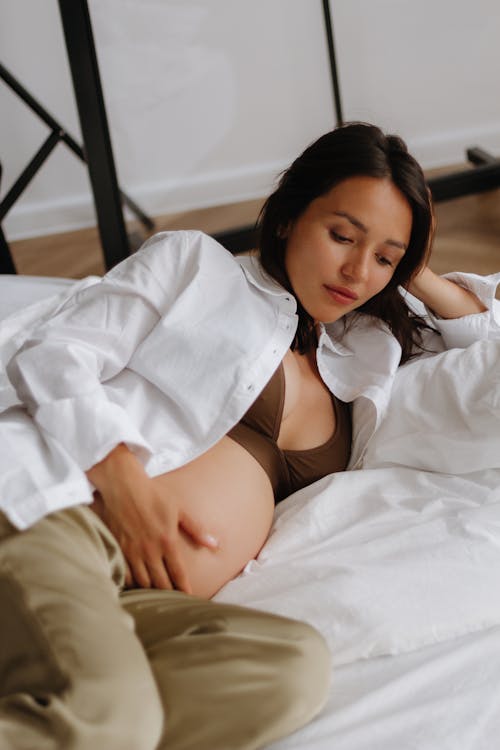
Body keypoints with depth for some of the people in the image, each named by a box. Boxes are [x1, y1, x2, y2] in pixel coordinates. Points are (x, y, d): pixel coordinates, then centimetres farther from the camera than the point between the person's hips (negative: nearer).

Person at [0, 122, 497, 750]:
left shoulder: (362, 361, 29)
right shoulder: (194, 262, 16)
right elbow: (53, 353, 4)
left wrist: (413, 275, 25)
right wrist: (122, 480, -10)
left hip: (143, 602, 6)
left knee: (298, 663, -30)